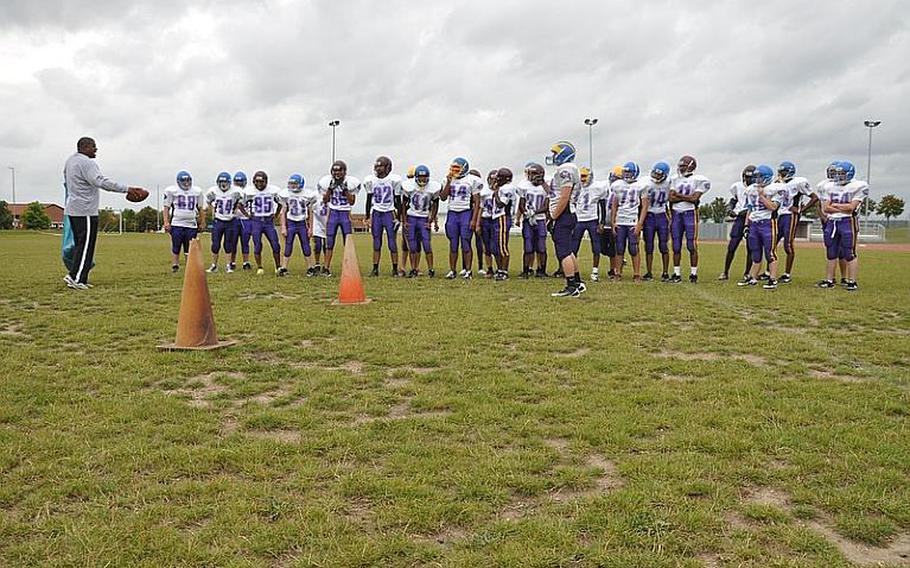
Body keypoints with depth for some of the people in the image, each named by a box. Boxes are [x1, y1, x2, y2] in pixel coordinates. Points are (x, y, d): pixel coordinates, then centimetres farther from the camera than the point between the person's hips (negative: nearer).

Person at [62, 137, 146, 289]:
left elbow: (66, 183, 30)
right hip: (85, 211, -10)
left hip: (72, 210, 10)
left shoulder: (69, 161, 18)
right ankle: (75, 278, -7)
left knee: (80, 244, 13)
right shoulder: (87, 163, -14)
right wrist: (127, 189, -28)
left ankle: (79, 279, 14)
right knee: (86, 245, -6)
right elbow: (102, 182, -25)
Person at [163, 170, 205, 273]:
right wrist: (166, 222, -5)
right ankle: (174, 265, 5)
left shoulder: (197, 191, 10)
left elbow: (201, 208, 17)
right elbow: (166, 207, 3)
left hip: (191, 224, 2)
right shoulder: (172, 191, 1)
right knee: (176, 247, -2)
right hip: (176, 224, -2)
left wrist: (202, 222, 15)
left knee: (190, 248, 4)